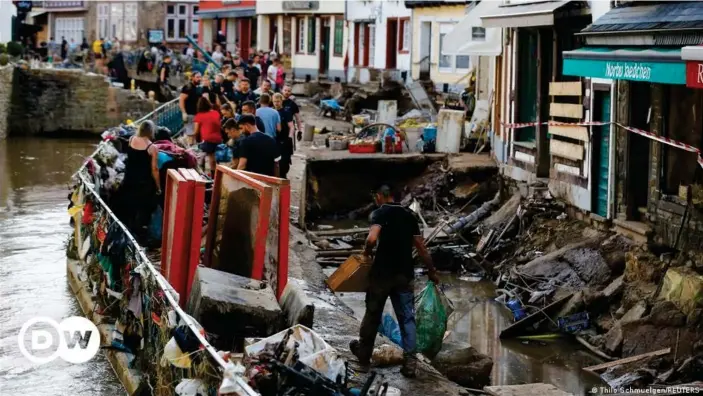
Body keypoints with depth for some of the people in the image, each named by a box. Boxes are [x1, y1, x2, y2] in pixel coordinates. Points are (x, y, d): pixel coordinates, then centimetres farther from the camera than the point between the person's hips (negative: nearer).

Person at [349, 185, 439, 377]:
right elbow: (421, 247, 13)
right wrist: (432, 271, 22)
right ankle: (410, 361, -2)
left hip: (383, 272, -4)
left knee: (372, 314, 11)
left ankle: (363, 355, 26)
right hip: (404, 274, 4)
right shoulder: (409, 215, 11)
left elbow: (372, 239, -23)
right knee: (407, 317, 5)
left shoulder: (380, 212, -5)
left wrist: (366, 252, -2)